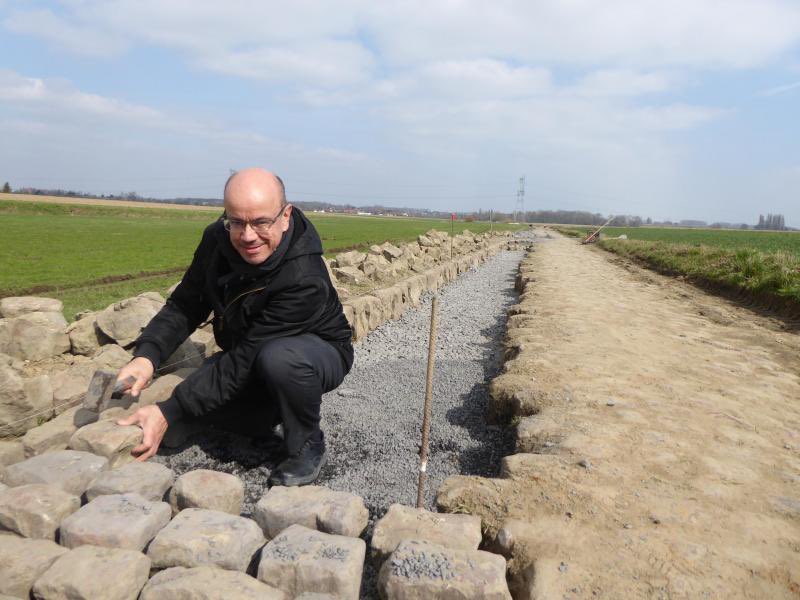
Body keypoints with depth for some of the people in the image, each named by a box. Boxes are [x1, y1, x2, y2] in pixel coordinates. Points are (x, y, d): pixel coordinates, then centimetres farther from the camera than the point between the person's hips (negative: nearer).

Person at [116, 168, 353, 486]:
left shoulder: (306, 280, -37)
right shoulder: (217, 239, -15)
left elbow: (246, 360, -36)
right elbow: (185, 304, -8)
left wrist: (168, 412, -37)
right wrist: (147, 355, -27)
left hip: (319, 352, -6)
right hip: (248, 352, 7)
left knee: (279, 358, -40)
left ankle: (307, 446, -11)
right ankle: (270, 411, 14)